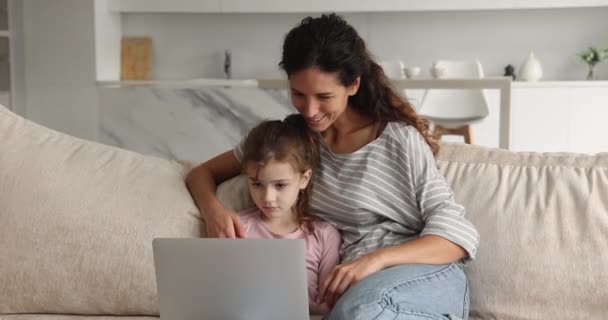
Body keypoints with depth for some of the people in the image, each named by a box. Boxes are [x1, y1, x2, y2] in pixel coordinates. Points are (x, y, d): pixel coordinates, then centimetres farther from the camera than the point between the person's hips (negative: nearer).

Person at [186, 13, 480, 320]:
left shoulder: (400, 141, -6)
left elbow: (460, 235, -7)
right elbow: (202, 173, 15)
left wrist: (378, 258, -24)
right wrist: (213, 209, -9)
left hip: (429, 279, -3)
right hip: (360, 285, 3)